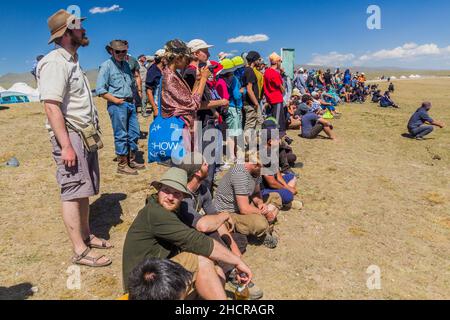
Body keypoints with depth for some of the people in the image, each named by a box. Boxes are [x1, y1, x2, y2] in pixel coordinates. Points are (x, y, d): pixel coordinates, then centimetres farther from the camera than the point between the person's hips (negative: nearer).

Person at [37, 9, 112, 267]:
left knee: (84, 191, 15)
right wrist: (66, 146, -25)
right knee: (73, 193, -5)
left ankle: (86, 236, 28)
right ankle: (80, 252, 3)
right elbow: (52, 107, -21)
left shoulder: (72, 61, 17)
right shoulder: (55, 63, -13)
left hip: (86, 135, 9)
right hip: (70, 136, -9)